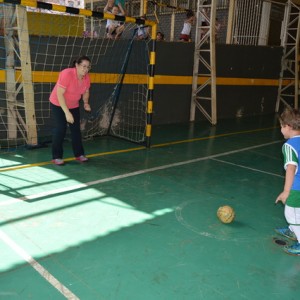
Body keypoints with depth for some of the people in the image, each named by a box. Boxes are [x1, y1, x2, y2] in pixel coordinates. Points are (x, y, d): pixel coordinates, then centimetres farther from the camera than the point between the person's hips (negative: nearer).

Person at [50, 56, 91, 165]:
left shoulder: (86, 77, -11)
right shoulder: (67, 74, -30)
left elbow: (86, 92, 6)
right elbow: (59, 94, -30)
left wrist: (86, 103, -15)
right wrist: (67, 112, -34)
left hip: (74, 105, 6)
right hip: (58, 104, -6)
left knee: (76, 128, 6)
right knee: (61, 128, -11)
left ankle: (79, 154, 18)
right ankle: (56, 157, -1)